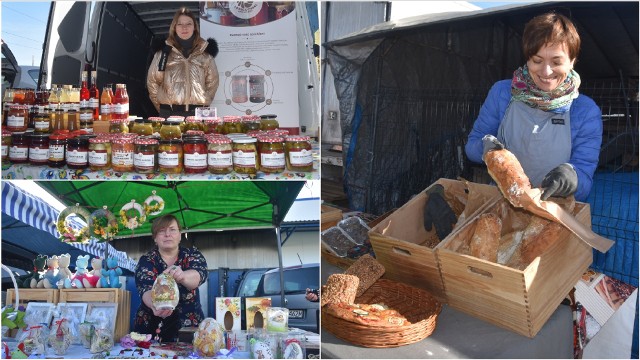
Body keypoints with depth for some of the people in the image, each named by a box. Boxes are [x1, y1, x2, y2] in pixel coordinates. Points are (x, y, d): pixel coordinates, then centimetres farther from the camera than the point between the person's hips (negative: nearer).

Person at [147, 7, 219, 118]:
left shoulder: (205, 51, 8)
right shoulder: (164, 51, 6)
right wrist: (161, 106, 7)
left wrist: (204, 103, 7)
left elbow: (212, 81, 13)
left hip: (198, 111, 1)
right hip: (169, 112, 0)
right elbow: (152, 80, 10)